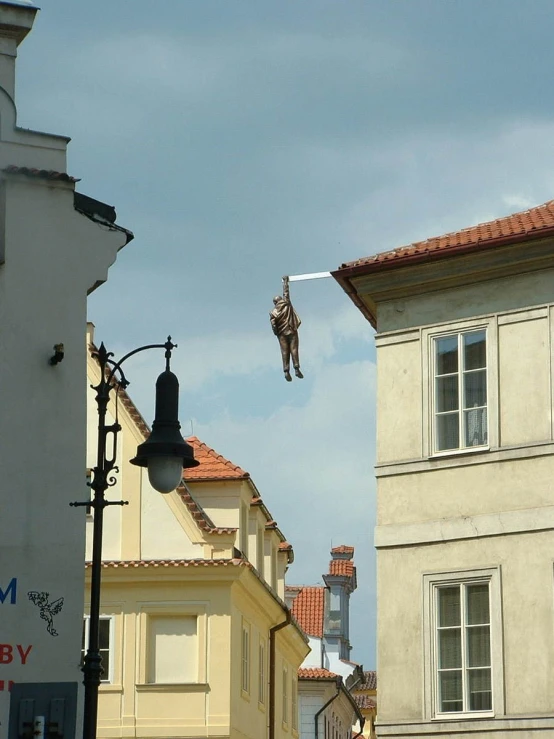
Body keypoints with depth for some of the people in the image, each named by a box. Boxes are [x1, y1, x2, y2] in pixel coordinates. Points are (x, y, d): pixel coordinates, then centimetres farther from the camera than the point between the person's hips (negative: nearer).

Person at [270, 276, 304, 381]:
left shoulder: (273, 312, -1)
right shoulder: (287, 304, 0)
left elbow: (273, 324, -8)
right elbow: (286, 292, 12)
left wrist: (276, 333, 7)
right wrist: (285, 281, 24)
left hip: (282, 333, 0)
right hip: (292, 331, 0)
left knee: (285, 352, -1)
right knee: (294, 350, -4)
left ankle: (286, 371, -12)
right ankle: (296, 369, -16)